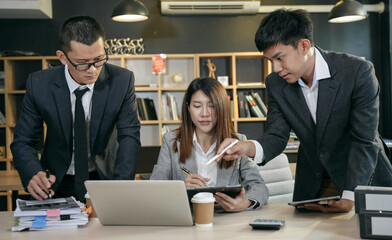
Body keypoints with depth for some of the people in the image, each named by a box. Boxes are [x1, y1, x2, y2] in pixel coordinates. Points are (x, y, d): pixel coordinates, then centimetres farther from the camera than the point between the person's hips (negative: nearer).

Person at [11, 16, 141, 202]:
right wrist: (34, 175, -28)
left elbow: (129, 137, -12)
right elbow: (23, 142, -5)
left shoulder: (122, 80, -11)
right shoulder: (39, 85, -11)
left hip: (105, 178, 0)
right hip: (58, 182, 1)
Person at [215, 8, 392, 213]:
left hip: (363, 176, -3)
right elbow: (277, 136, -7)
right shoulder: (275, 84, -6)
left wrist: (349, 196, -28)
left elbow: (364, 141, -20)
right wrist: (248, 148, -30)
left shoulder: (358, 71, -19)